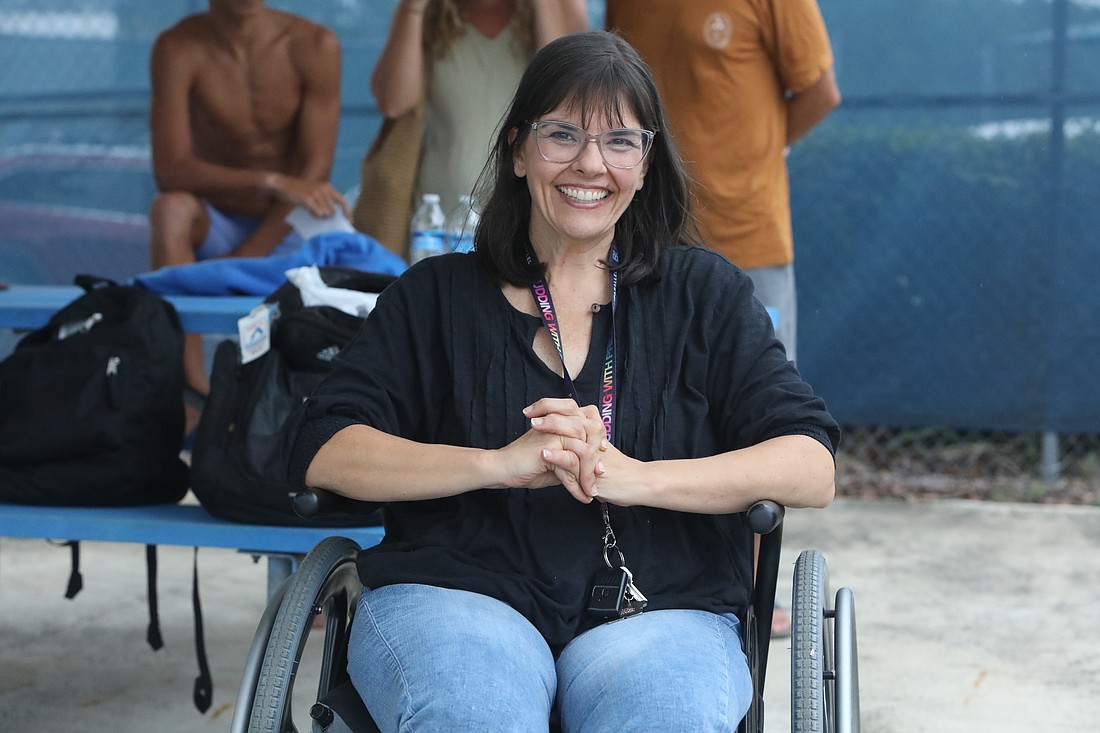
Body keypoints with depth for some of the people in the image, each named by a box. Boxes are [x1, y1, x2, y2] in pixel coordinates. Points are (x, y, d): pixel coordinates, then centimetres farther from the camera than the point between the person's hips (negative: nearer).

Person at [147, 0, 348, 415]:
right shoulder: (178, 49, -13)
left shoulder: (315, 46, -11)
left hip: (286, 230, 1)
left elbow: (314, 174, -14)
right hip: (214, 225, -1)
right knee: (171, 208, -34)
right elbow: (170, 170, -23)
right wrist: (271, 182, -38)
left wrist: (242, 261, -22)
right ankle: (194, 392, -35)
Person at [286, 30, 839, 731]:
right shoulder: (436, 296, 16)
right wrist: (503, 463, -12)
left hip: (659, 609, 0)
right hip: (458, 590, 0)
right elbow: (322, 452, 3)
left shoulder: (704, 292, 16)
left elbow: (812, 468, 2)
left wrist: (631, 477, -13)